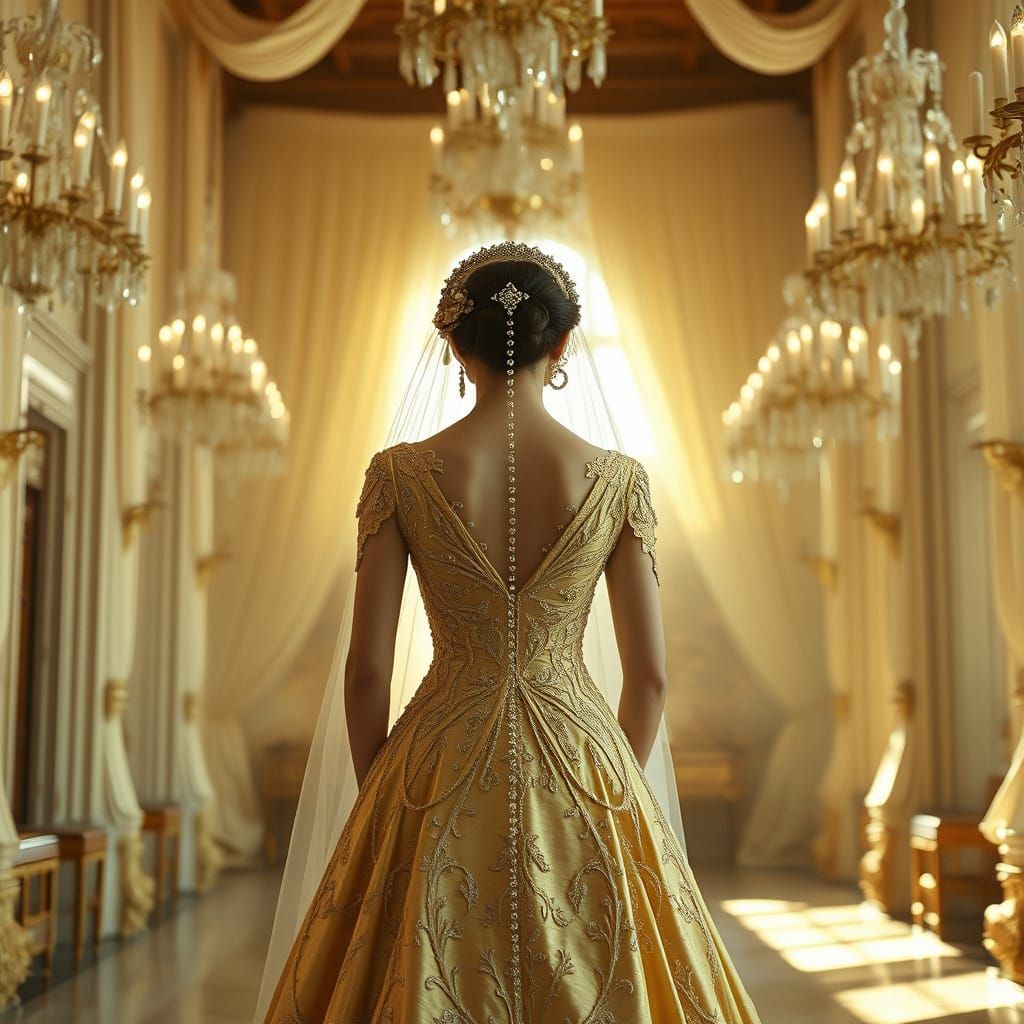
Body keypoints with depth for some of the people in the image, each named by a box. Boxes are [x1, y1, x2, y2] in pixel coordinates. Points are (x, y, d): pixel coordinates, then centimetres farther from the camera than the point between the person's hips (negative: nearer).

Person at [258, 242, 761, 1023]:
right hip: (582, 769, 1)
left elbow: (366, 670, -5)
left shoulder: (400, 475, -7)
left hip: (439, 779, 0)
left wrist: (380, 798, 10)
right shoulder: (619, 481, -5)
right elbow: (650, 676, -1)